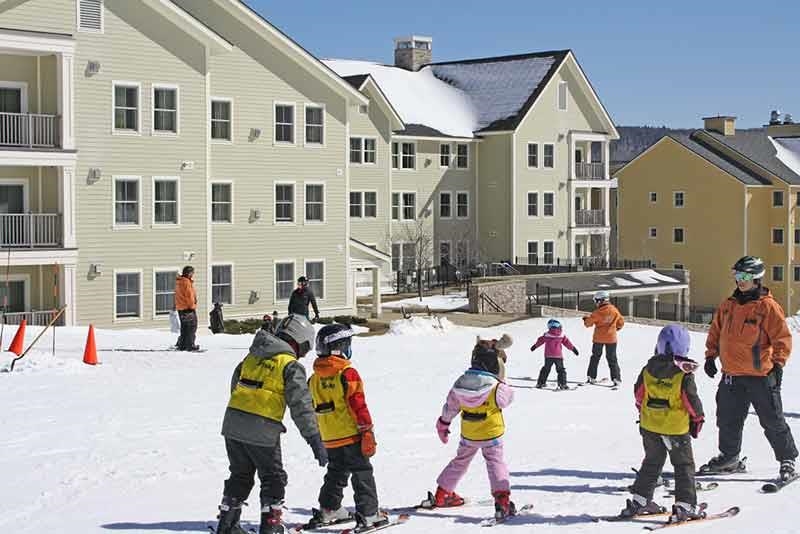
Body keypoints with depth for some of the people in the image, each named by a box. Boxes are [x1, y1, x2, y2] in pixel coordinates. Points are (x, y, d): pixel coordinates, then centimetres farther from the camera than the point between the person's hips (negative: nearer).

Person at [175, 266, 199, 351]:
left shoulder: (178, 282, 15)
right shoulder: (187, 282, -15)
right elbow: (189, 295, -18)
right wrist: (192, 305, -9)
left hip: (180, 308, 9)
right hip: (188, 308, -9)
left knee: (184, 327, 13)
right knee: (192, 327, -5)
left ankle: (182, 345, 13)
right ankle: (190, 345, -8)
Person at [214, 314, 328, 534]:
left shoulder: (252, 356, 15)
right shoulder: (291, 366, -6)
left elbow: (235, 386, 21)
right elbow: (301, 405, -13)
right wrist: (315, 439, -12)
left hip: (233, 424, 6)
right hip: (262, 431, -6)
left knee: (240, 475, 20)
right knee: (273, 478, 11)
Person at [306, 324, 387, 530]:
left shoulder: (314, 379, 7)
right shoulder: (347, 374, -14)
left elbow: (315, 409, 15)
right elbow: (358, 405, -16)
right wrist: (367, 432, -11)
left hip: (329, 439, 6)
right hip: (351, 436, -6)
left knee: (335, 474, 21)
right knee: (362, 474, 0)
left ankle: (327, 511, 25)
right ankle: (369, 515, -2)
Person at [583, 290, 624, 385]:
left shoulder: (598, 312, -13)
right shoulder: (614, 310, -4)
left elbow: (588, 323, -6)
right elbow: (621, 323, 6)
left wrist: (586, 319, 15)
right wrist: (616, 328, 25)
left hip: (598, 338, -2)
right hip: (611, 338, 2)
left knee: (595, 357, 14)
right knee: (612, 359, 8)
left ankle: (591, 377, 15)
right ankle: (616, 378, -1)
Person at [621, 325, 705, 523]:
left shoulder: (648, 370, -3)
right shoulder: (684, 375, -16)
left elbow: (638, 394, 7)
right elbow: (692, 401, -13)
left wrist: (643, 413, 23)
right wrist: (698, 418, 4)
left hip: (649, 426, 5)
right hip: (677, 428, -5)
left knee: (651, 463, 19)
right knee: (684, 466, 7)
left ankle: (639, 501, 20)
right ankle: (684, 506, 2)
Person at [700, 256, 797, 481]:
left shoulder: (768, 306, -9)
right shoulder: (728, 305, 9)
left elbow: (782, 337, -8)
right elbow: (716, 331, 19)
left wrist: (778, 363, -14)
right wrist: (711, 355, 13)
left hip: (761, 375, -6)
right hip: (732, 375, 6)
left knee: (772, 420, 1)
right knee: (728, 419, 14)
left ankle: (787, 460, 14)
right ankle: (729, 458, 30)